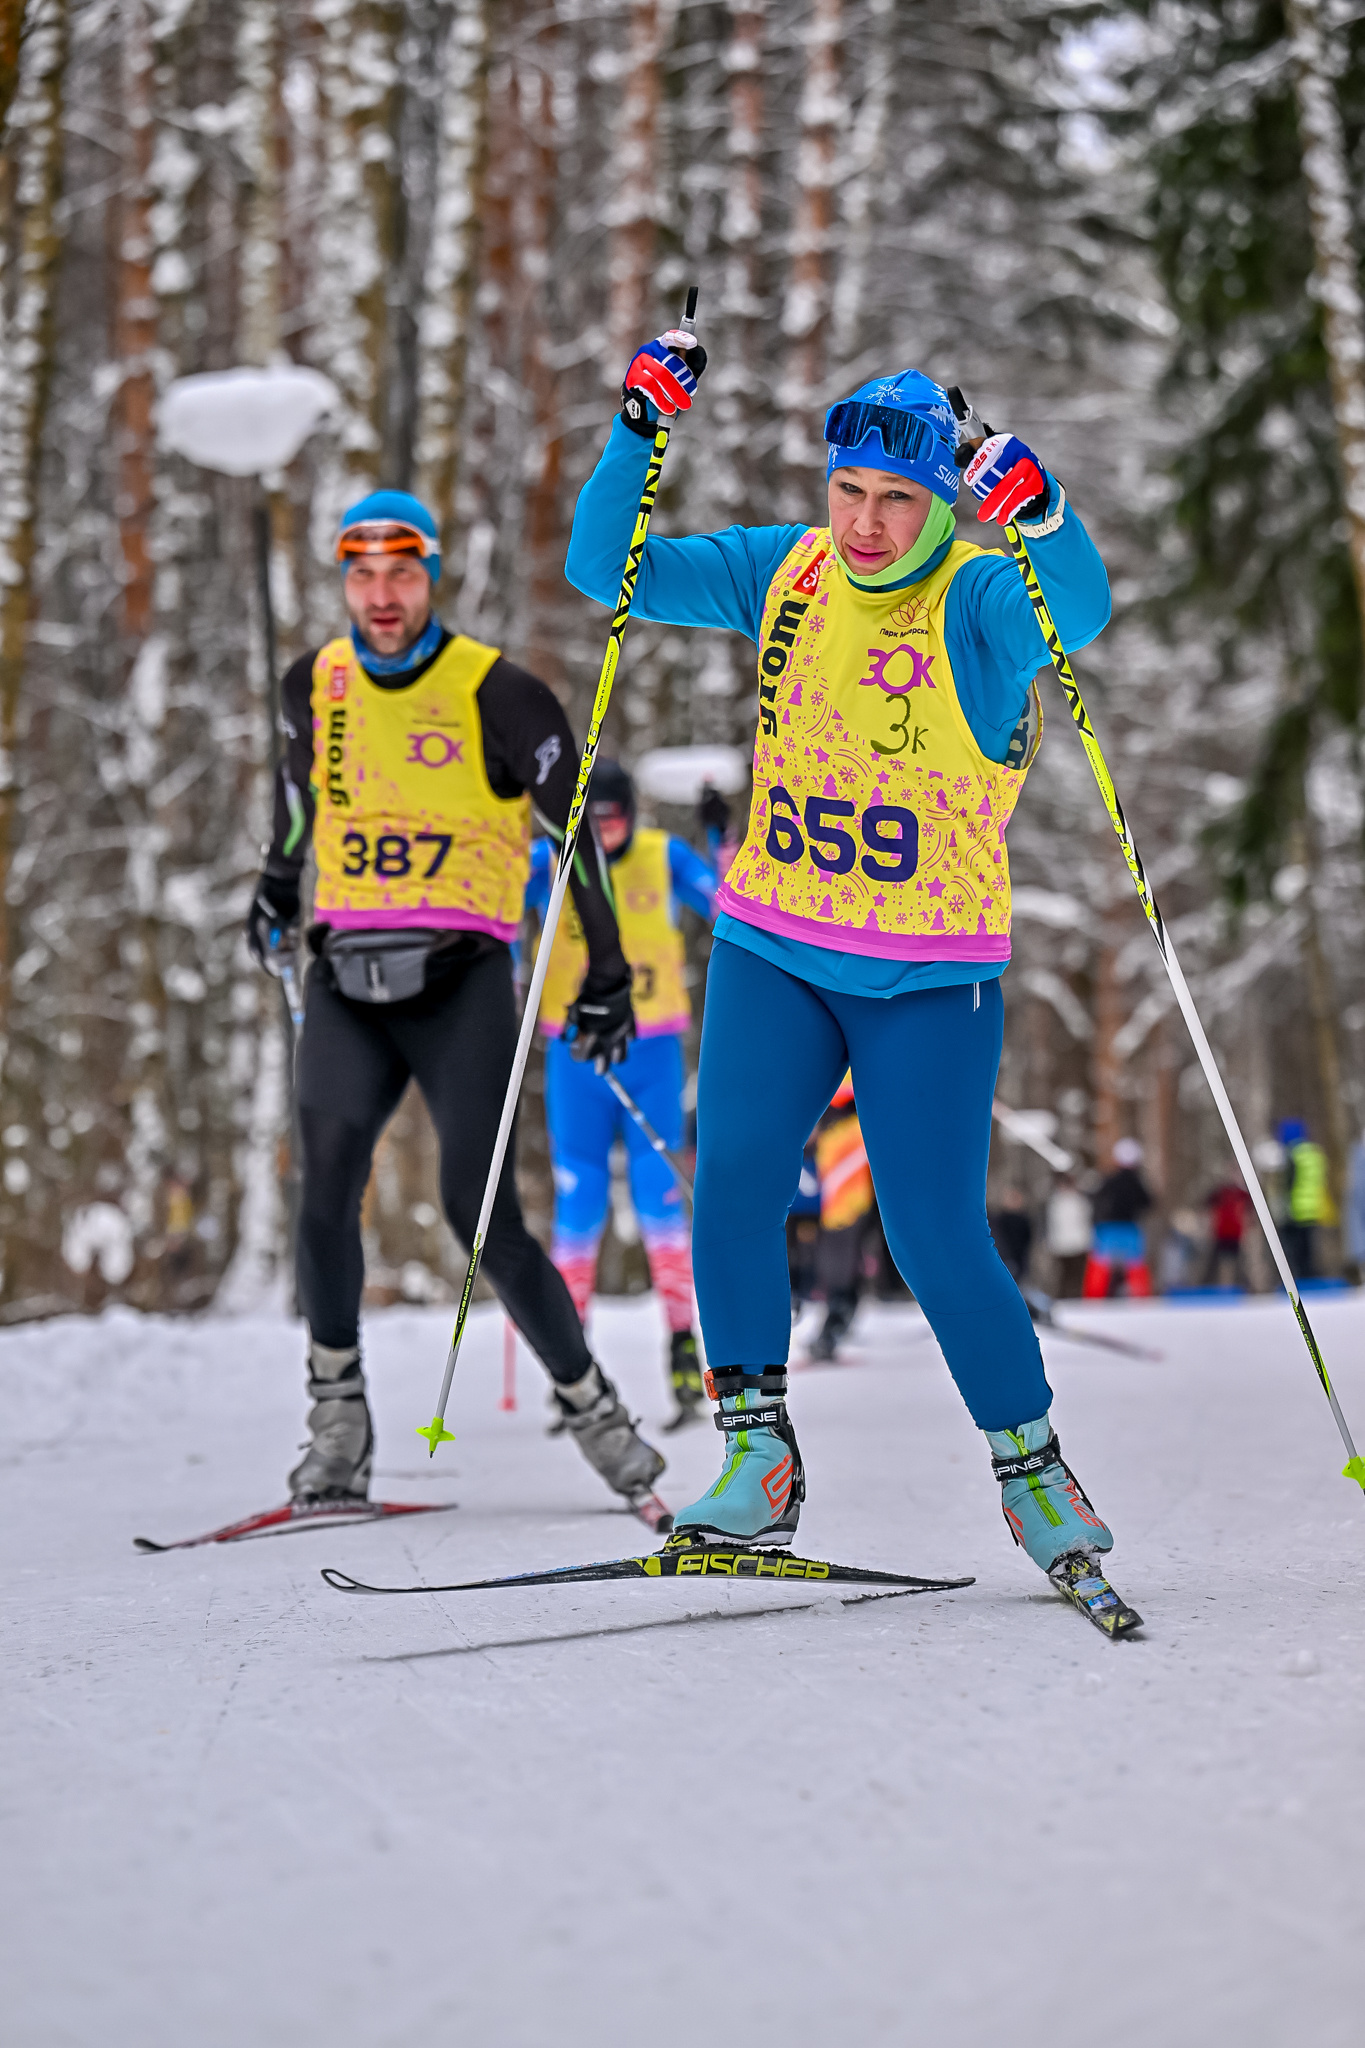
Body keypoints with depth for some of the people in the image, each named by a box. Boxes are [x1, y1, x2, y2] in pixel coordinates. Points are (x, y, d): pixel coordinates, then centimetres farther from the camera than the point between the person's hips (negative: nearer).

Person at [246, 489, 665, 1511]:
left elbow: (576, 822, 1)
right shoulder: (317, 683, 8)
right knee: (327, 1185, -18)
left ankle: (588, 1400, 7)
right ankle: (338, 1414, -7)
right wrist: (279, 879, 41)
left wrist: (607, 975, 0)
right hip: (347, 981, 3)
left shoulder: (497, 693, -5)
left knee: (482, 1215, -10)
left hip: (461, 977, -3)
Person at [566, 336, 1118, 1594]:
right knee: (732, 1181, -13)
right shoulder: (786, 572, 2)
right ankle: (759, 1459, -1)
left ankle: (1031, 1468, 16)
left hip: (932, 984, -3)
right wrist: (641, 428, -14)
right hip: (773, 953, 4)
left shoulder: (982, 603, -11)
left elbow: (1079, 611, -33)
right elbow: (608, 571, 0)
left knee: (938, 1241, -5)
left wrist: (1039, 507, -52)